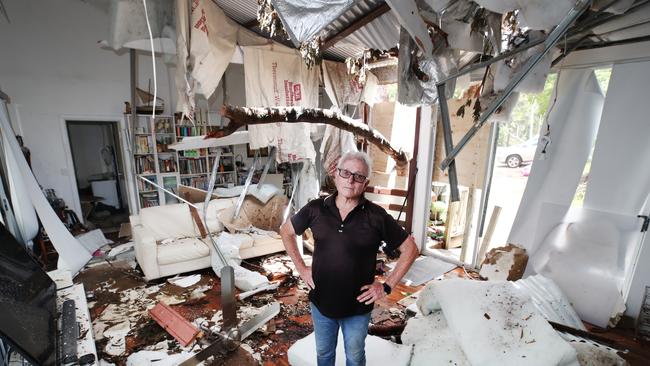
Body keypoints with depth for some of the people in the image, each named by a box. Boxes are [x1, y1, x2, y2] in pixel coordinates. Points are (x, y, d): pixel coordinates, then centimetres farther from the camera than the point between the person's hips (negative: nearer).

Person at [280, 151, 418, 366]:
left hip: (358, 307, -1)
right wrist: (301, 268, -1)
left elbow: (410, 249, -7)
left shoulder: (377, 216, -16)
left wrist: (387, 286, -9)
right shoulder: (316, 209, -11)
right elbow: (286, 231, 4)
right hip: (321, 302, 2)